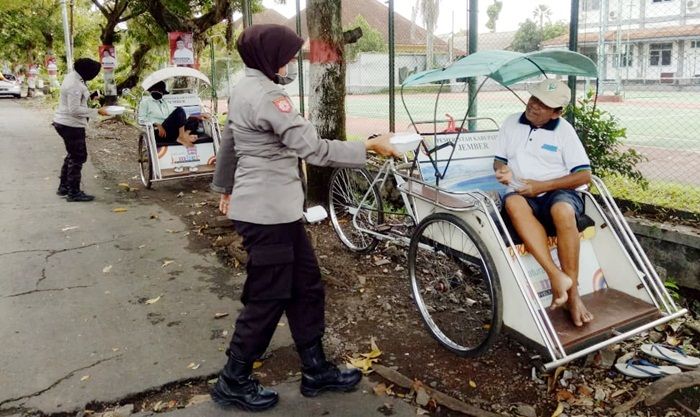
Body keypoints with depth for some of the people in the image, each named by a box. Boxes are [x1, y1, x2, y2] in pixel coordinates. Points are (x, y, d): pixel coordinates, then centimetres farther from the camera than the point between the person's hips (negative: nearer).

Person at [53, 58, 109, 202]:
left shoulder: (73, 77, 6)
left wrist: (90, 96, 3)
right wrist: (97, 111, -23)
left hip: (63, 122, 10)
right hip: (71, 125, -10)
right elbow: (75, 110, -26)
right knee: (78, 157, -1)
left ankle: (64, 187, 31)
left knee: (72, 155, 21)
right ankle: (74, 193, 6)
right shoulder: (75, 85, -23)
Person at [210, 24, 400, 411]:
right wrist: (369, 146, -19)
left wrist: (225, 186, 36)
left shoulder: (244, 89, 13)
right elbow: (314, 149, -26)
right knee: (266, 300, 3)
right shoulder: (265, 95, -19)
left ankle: (316, 371, 26)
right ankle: (233, 382, 21)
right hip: (267, 213, -10)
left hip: (275, 210, 10)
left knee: (306, 288, 14)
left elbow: (228, 140, 24)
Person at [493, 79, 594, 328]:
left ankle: (573, 293, -27)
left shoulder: (564, 130, 2)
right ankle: (556, 275, -40)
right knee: (513, 202, -36)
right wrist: (502, 170, -6)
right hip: (524, 195, 2)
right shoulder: (512, 123, 12)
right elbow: (499, 159, 20)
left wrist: (543, 185, -13)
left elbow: (584, 176, -2)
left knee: (562, 211, -38)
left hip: (558, 193, -2)